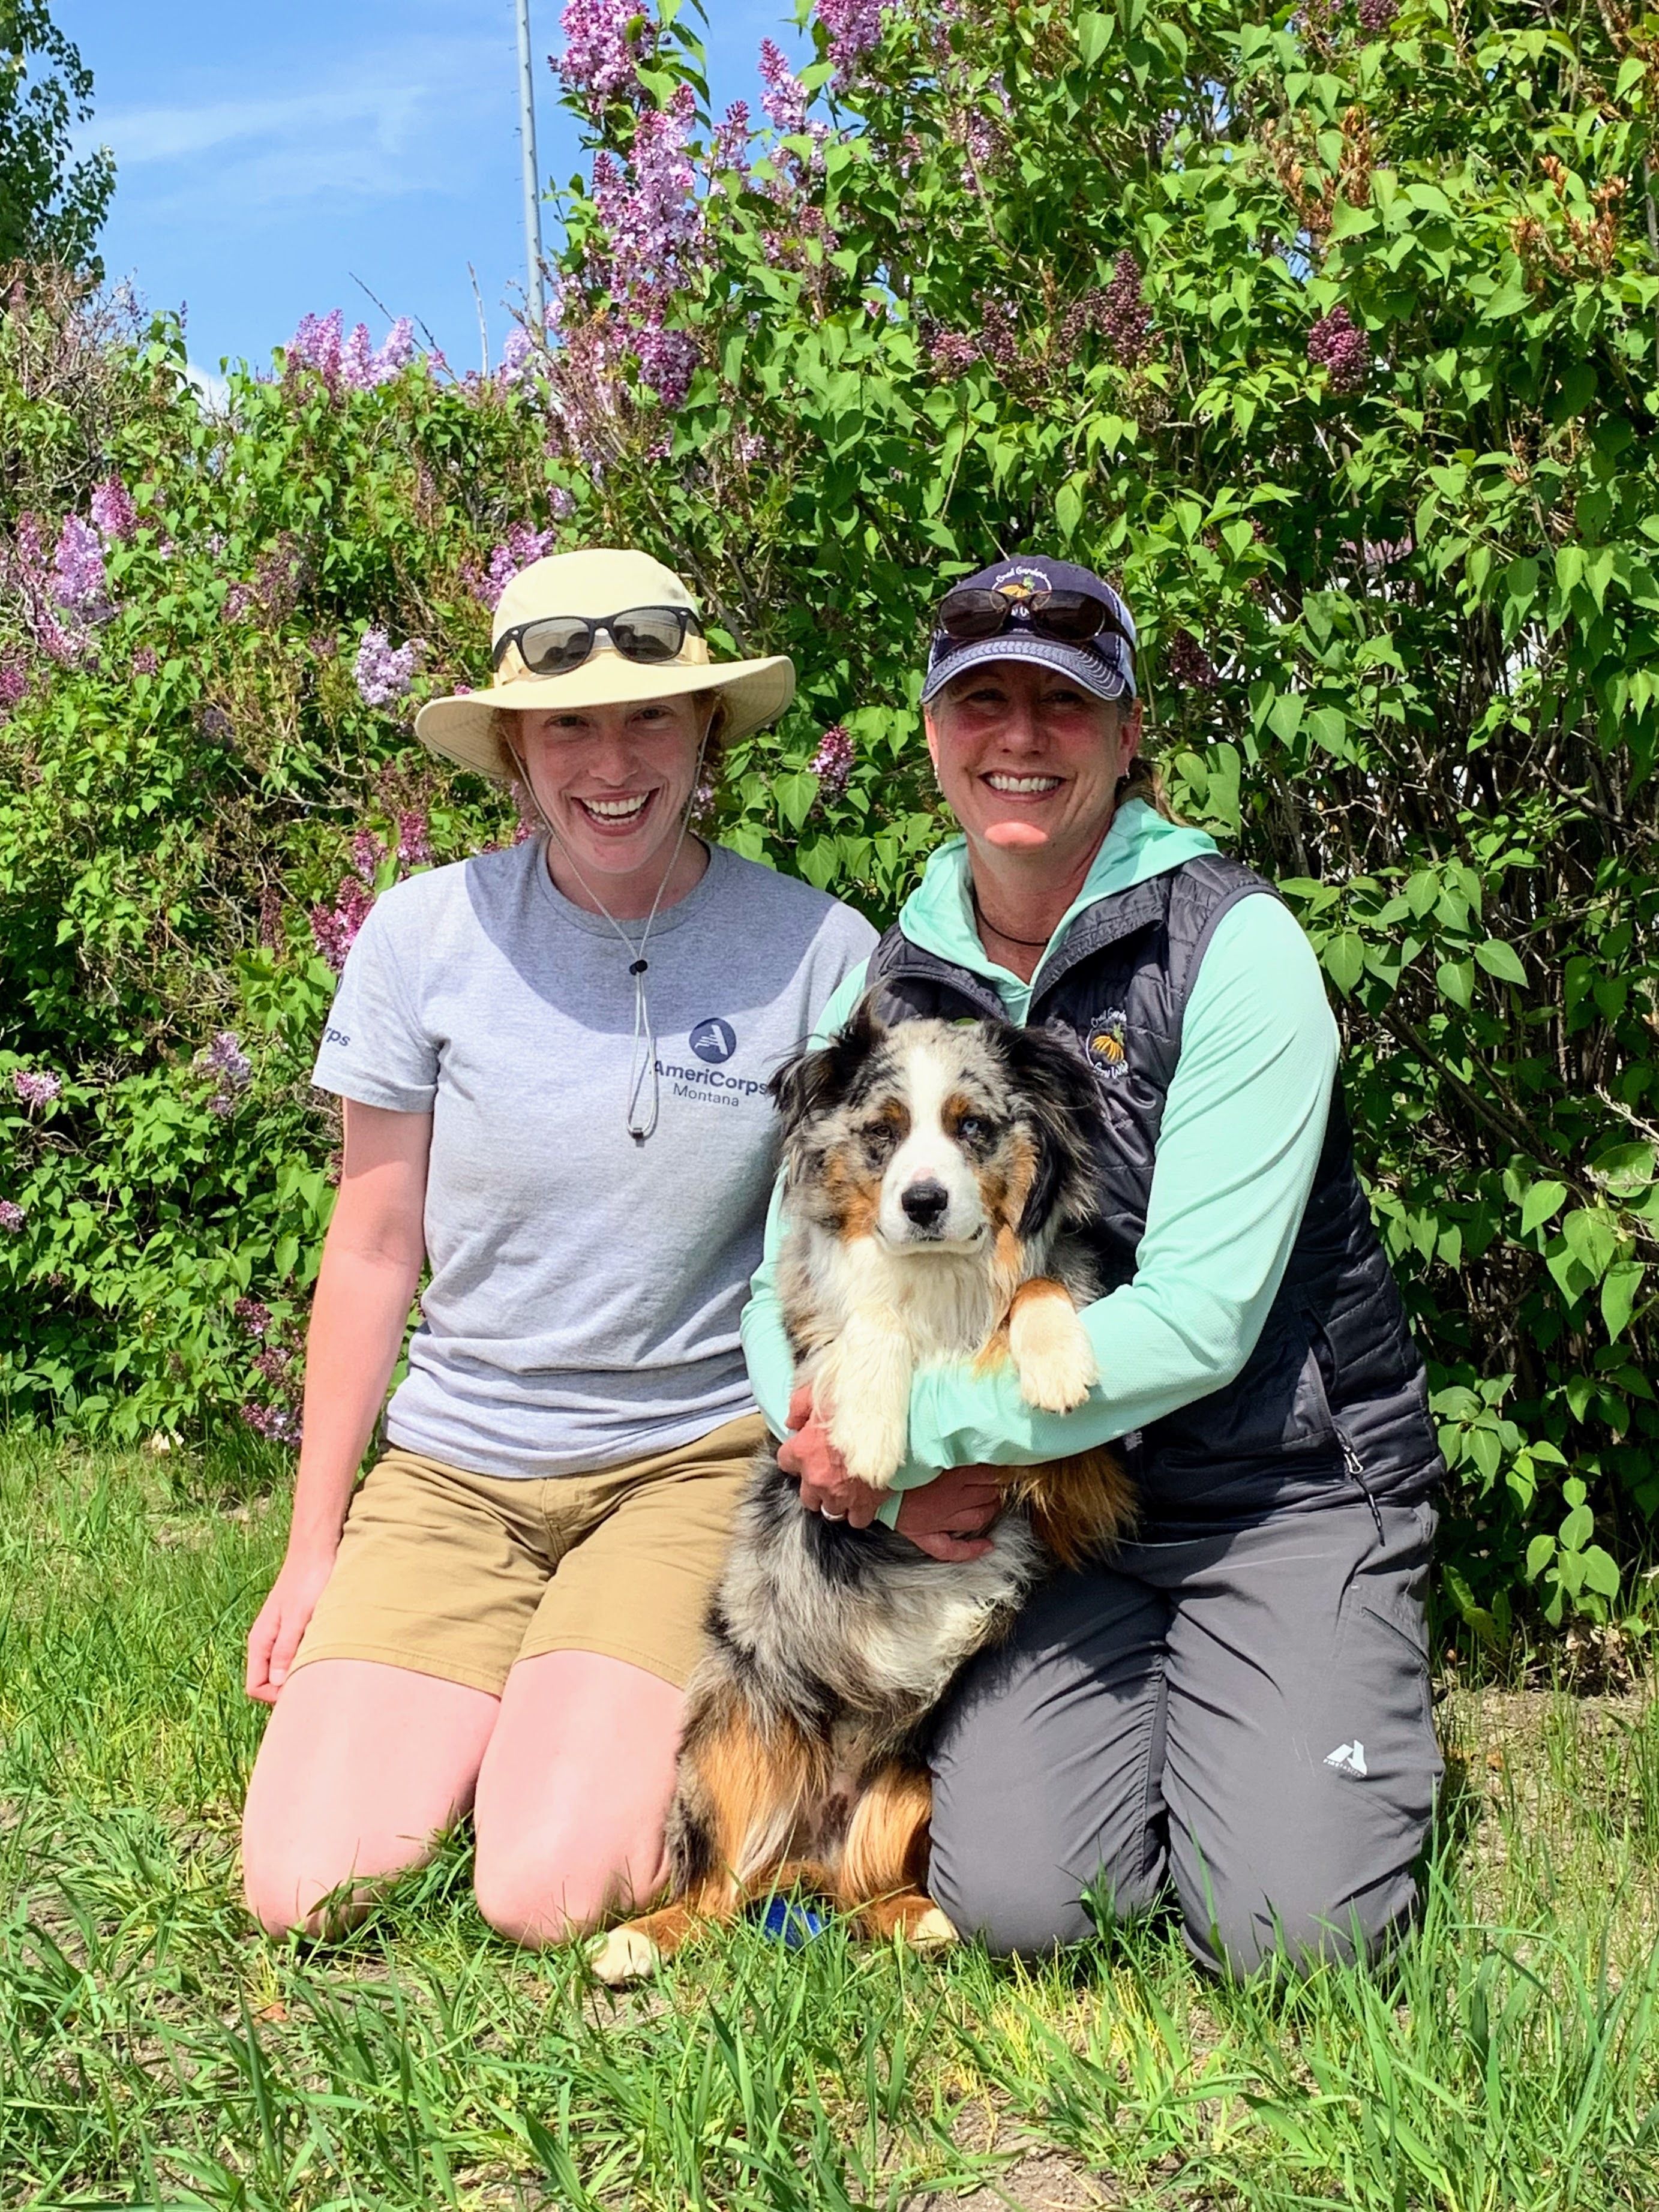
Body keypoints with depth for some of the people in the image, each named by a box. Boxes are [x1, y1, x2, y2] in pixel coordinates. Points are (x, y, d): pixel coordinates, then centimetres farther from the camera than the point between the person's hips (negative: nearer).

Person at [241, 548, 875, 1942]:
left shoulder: (816, 953, -7)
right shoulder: (428, 934, -4)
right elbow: (375, 1250, 4)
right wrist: (313, 1548, 8)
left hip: (698, 1459, -2)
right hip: (455, 1469, 2)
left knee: (549, 1895, -18)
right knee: (303, 1889, -10)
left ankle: (649, 1708, 15)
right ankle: (498, 1703, 19)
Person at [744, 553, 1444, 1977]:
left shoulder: (1232, 943, -13)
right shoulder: (890, 988, 2)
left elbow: (1198, 1316, -20)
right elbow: (787, 1291, 2)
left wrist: (918, 1425, -21)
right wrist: (893, 1478, -17)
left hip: (1287, 1484, -3)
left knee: (1287, 1926, -16)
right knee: (1011, 1900, -14)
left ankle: (1345, 1704, 16)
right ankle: (1152, 1715, 16)